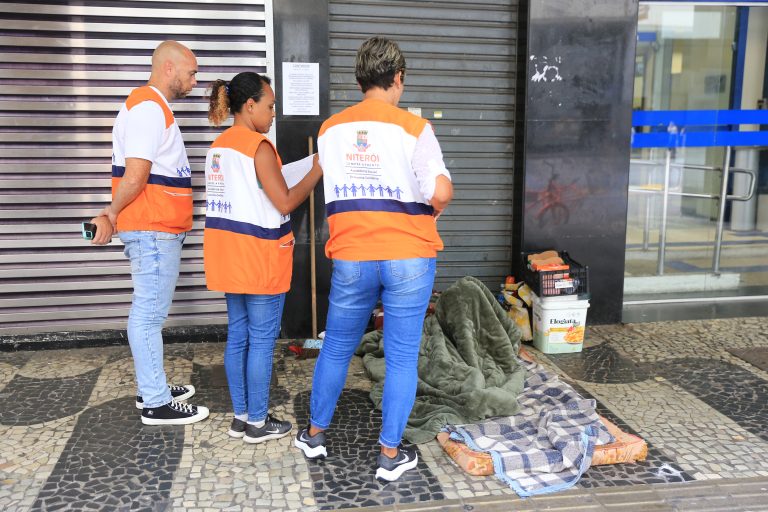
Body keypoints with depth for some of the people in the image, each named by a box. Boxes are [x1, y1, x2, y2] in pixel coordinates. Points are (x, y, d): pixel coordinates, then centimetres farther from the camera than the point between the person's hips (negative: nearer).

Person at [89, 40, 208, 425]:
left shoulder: (154, 107, 20)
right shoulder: (149, 107, -14)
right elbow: (135, 175, -21)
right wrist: (111, 215, -9)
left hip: (161, 229, 10)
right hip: (152, 230, -10)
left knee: (150, 311, 16)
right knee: (149, 313, -4)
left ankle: (151, 386, 27)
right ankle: (155, 404, 4)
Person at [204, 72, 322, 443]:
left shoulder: (219, 145, 12)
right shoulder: (259, 147, -14)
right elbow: (285, 203, -14)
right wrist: (318, 169, -7)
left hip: (229, 256, 9)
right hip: (259, 259, -8)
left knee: (237, 336, 13)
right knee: (262, 340, 1)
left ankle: (240, 417, 23)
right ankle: (257, 423, 11)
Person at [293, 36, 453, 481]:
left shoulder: (330, 129, 5)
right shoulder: (413, 127, -6)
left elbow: (333, 191, 8)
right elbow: (442, 192, -16)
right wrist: (428, 214, 5)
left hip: (351, 259, 3)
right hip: (408, 258, -3)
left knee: (337, 348, 19)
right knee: (402, 357, 8)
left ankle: (315, 435, 34)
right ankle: (391, 454, 17)